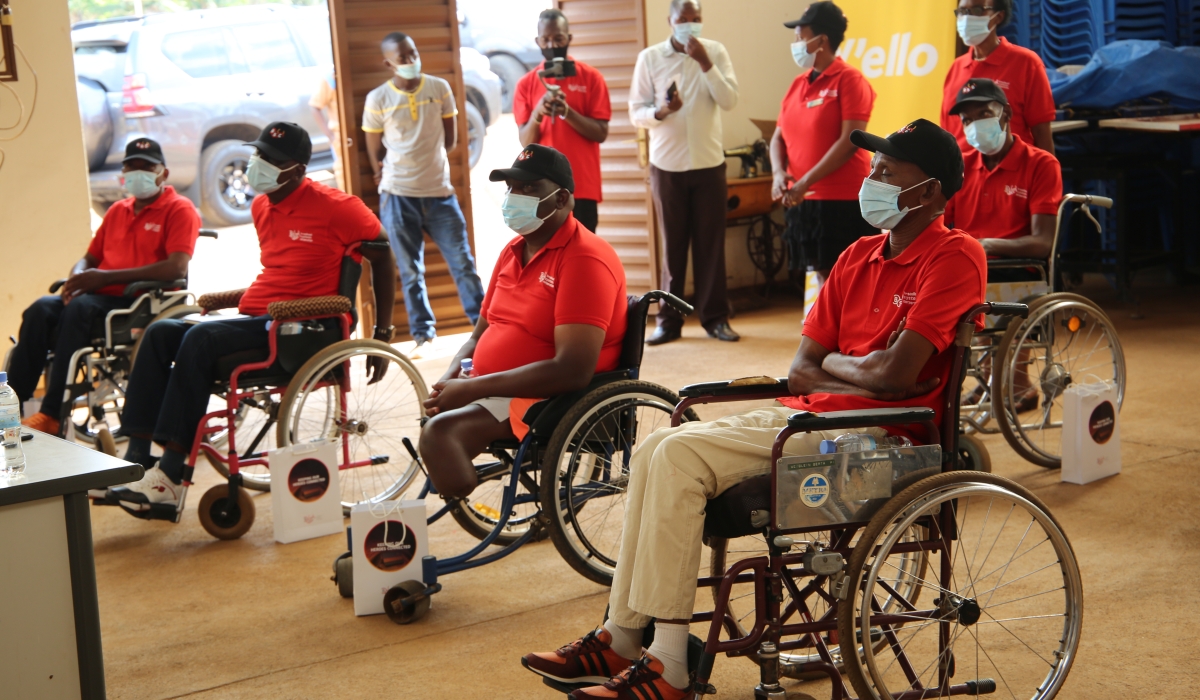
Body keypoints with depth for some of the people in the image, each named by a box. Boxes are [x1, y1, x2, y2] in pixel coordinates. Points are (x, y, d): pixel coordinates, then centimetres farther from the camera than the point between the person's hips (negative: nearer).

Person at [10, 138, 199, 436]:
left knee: (79, 308, -33)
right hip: (103, 298, 7)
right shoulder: (118, 210, 22)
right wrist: (77, 278, -2)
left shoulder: (179, 209, 0)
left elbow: (177, 268, -16)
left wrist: (105, 278, -17)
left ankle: (52, 415, -33)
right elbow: (90, 257, 27)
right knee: (42, 309, -21)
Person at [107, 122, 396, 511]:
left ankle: (169, 477, -27)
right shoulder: (261, 207, 16)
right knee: (161, 333, -10)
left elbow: (382, 258, -3)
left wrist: (382, 333, -4)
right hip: (258, 318, 8)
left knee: (201, 339, -28)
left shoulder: (333, 206, -7)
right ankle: (136, 459, -17)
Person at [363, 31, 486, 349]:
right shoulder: (377, 99, -4)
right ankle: (422, 329, 15)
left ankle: (483, 321, 11)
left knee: (462, 260, 3)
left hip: (439, 191, 1)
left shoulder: (440, 88, 1)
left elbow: (450, 140, 7)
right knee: (411, 270, 6)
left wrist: (424, 161, 3)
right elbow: (375, 151, 4)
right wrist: (392, 177, 9)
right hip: (398, 195, -1)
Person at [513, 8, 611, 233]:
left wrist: (567, 112, -17)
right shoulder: (526, 84, 6)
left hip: (583, 186, -1)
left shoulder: (591, 77, 2)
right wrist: (537, 114, -18)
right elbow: (525, 142, 2)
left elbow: (601, 133, -2)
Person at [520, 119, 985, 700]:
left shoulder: (953, 257, -8)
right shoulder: (859, 256, 17)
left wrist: (832, 364, 0)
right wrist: (864, 375, -8)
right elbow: (800, 370, 11)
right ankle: (621, 637, -2)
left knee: (680, 456, -21)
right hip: (808, 416, 9)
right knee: (655, 450, -5)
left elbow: (896, 374, -19)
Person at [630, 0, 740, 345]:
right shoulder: (650, 58, 1)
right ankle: (669, 320, 10)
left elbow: (730, 101, -8)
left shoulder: (715, 52, 2)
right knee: (672, 244, 4)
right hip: (667, 164, 0)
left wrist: (705, 63, -17)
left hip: (709, 162, 0)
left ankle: (715, 317, 10)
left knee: (711, 242, 3)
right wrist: (660, 112, -20)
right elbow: (636, 112, 0)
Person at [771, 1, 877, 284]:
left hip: (844, 203, -6)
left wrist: (805, 182, -18)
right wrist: (779, 173, -6)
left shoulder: (849, 80, -8)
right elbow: (779, 136, 14)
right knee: (822, 275, 11)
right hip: (803, 201, 7)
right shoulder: (798, 84, 13)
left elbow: (849, 141, -16)